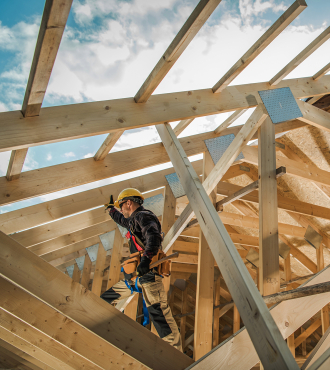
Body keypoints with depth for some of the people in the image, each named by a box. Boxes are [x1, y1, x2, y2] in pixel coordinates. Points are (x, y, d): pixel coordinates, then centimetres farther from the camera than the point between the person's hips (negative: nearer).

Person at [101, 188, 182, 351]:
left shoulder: (144, 216, -8)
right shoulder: (134, 220, 23)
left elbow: (154, 237, -27)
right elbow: (123, 221, 47)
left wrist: (146, 259, -40)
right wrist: (110, 209, 62)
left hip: (148, 274, -10)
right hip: (134, 276, 10)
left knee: (158, 313, -15)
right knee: (105, 300, 19)